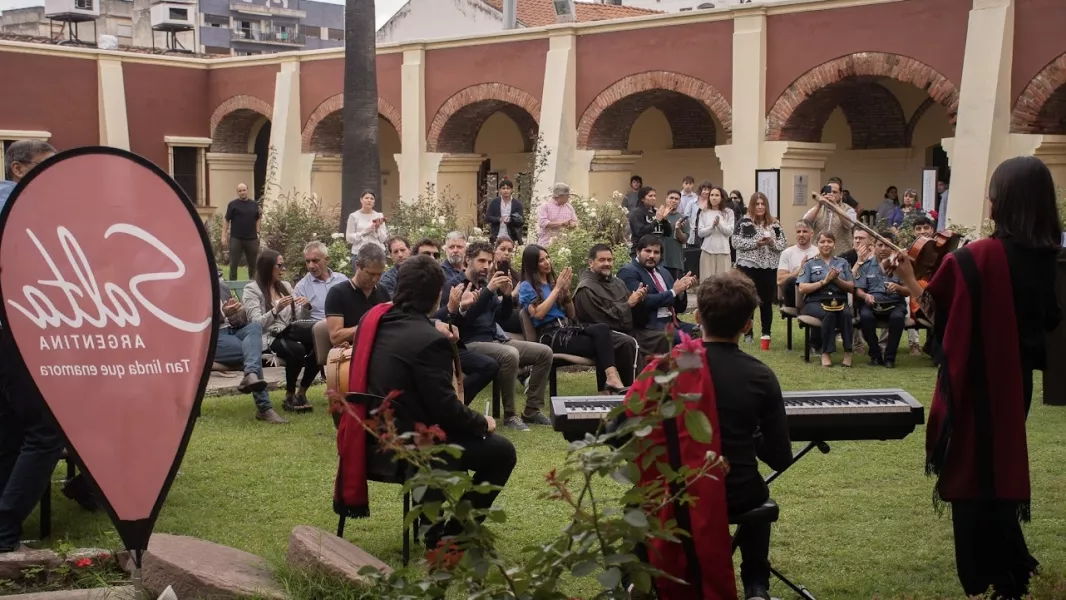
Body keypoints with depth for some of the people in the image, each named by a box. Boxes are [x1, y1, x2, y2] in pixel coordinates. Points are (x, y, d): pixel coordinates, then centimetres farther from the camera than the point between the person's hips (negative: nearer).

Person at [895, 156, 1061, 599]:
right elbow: (1050, 318, 9)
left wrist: (909, 278, 2)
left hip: (976, 380, -6)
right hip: (1016, 378, 6)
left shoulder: (974, 258, -21)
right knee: (1003, 465, 22)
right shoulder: (1048, 257, -3)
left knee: (973, 470, 7)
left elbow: (935, 310, -12)